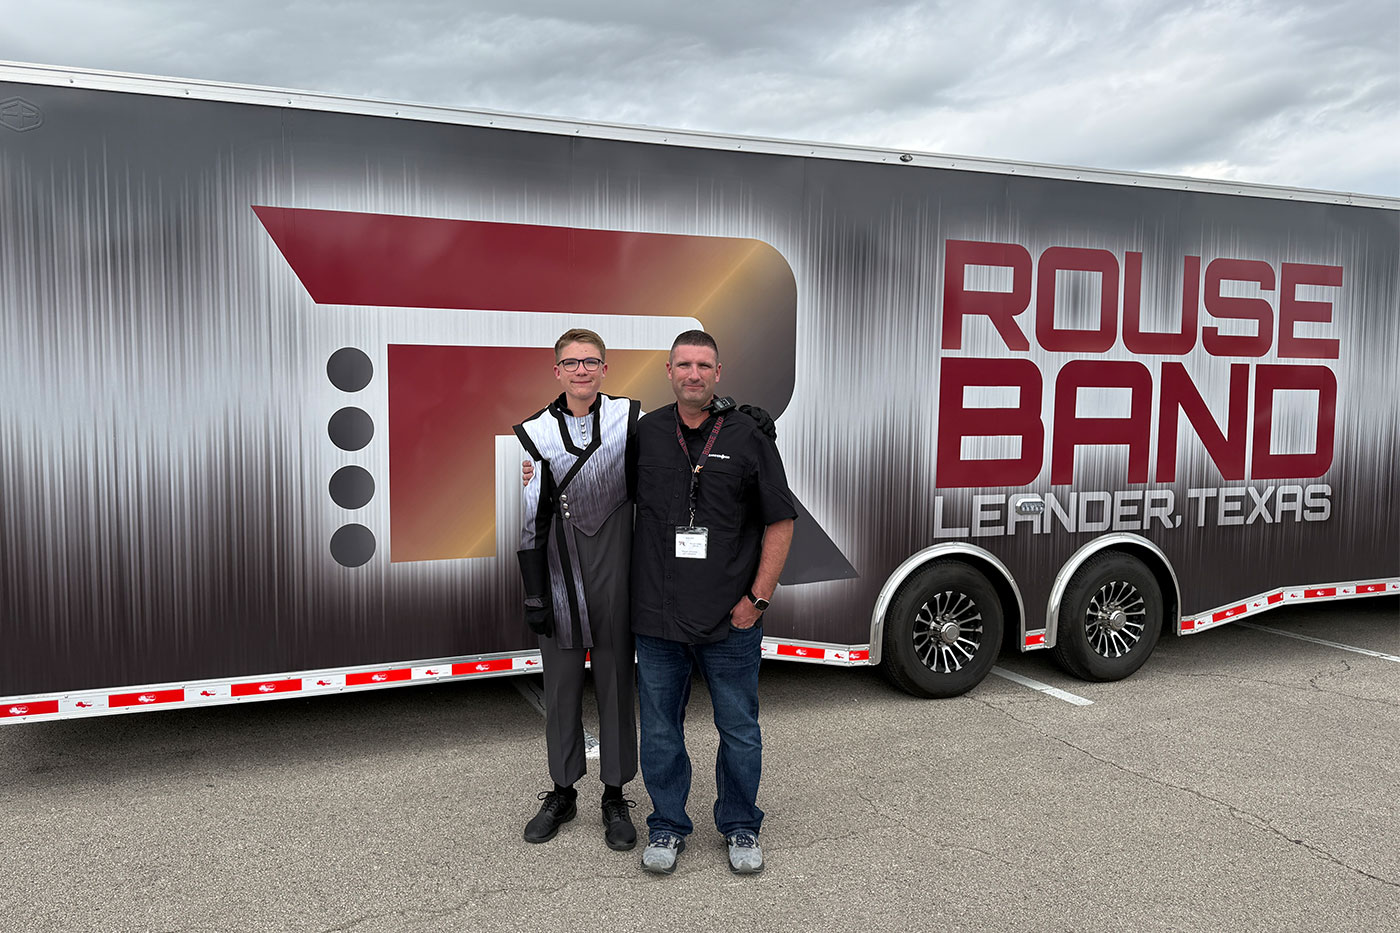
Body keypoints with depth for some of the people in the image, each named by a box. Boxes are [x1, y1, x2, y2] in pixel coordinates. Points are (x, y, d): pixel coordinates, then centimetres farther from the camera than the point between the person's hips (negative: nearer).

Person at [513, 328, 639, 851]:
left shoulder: (630, 419, -1)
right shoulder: (535, 432, 2)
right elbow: (529, 517, 3)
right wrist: (533, 593, 0)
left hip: (615, 574, -1)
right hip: (559, 578, 2)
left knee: (616, 684, 8)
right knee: (561, 686, 11)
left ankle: (616, 798, 22)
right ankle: (562, 792, 28)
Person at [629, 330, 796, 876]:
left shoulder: (748, 437, -1)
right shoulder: (644, 434, 5)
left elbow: (779, 522, -1)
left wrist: (758, 598, -6)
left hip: (730, 621, -1)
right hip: (657, 616, 2)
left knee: (739, 729, 10)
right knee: (660, 730, 11)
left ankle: (740, 827, 29)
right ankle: (668, 826, 29)